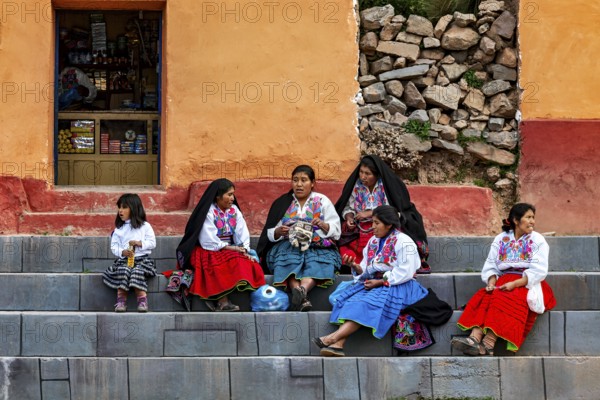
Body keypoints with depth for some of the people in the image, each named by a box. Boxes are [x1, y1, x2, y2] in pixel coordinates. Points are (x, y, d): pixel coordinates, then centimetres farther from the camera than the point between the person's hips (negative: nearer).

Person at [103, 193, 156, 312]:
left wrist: (140, 243, -13)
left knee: (137, 271, -33)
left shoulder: (145, 226, 8)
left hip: (142, 259, -2)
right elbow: (114, 246, 8)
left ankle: (142, 300, -37)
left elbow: (152, 243, 4)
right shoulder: (119, 229, 14)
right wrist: (122, 252, -12)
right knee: (123, 271, -30)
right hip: (124, 259, 2)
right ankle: (121, 300, -32)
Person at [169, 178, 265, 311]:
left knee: (248, 263, -23)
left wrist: (245, 250, -14)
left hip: (231, 250, 6)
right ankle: (223, 302, -38)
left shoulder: (234, 211, 12)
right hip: (208, 252, -6)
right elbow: (208, 240, -15)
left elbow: (242, 234, 4)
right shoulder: (208, 212, -8)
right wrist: (229, 248, -17)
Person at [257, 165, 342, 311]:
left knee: (317, 261, -36)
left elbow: (336, 230, 9)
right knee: (287, 260, -36)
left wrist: (323, 225, -13)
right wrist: (278, 232, -11)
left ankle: (303, 289, -63)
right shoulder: (282, 203, 18)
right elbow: (270, 234, 13)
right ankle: (302, 297, -59)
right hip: (287, 244, 0)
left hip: (318, 245, 0)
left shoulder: (322, 201, 17)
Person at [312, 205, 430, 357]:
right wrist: (355, 266, -10)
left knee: (367, 304, -31)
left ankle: (334, 337, -43)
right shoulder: (373, 241, 16)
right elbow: (366, 271, 12)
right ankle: (337, 344, -37)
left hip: (397, 287, -7)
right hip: (376, 284, 7)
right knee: (351, 300, -21)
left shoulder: (403, 242, -7)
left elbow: (405, 273, -16)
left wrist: (380, 282, -17)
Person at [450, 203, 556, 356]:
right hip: (504, 280, 3)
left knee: (504, 298, -32)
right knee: (484, 296, -27)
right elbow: (490, 266, 8)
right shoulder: (501, 239, 14)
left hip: (528, 284, -3)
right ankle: (474, 338, -46)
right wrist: (491, 282, -14)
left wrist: (515, 284, -19)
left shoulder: (537, 240, 4)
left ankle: (488, 343, -45)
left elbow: (539, 271, -7)